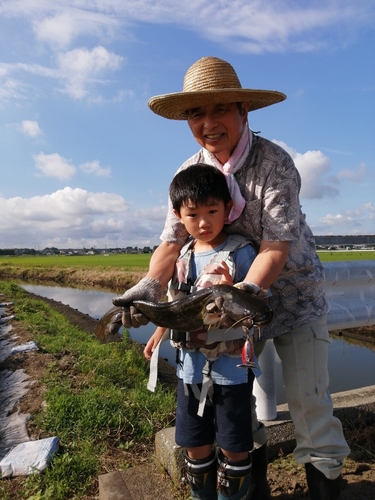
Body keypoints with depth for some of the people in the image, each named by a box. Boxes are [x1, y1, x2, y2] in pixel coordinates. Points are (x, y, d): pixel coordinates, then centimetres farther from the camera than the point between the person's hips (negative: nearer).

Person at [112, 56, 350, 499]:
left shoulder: (274, 163, -18)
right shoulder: (189, 173, -5)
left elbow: (277, 244, -26)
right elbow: (174, 239, -12)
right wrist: (150, 284, -31)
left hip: (293, 293, -3)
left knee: (307, 395, 1)